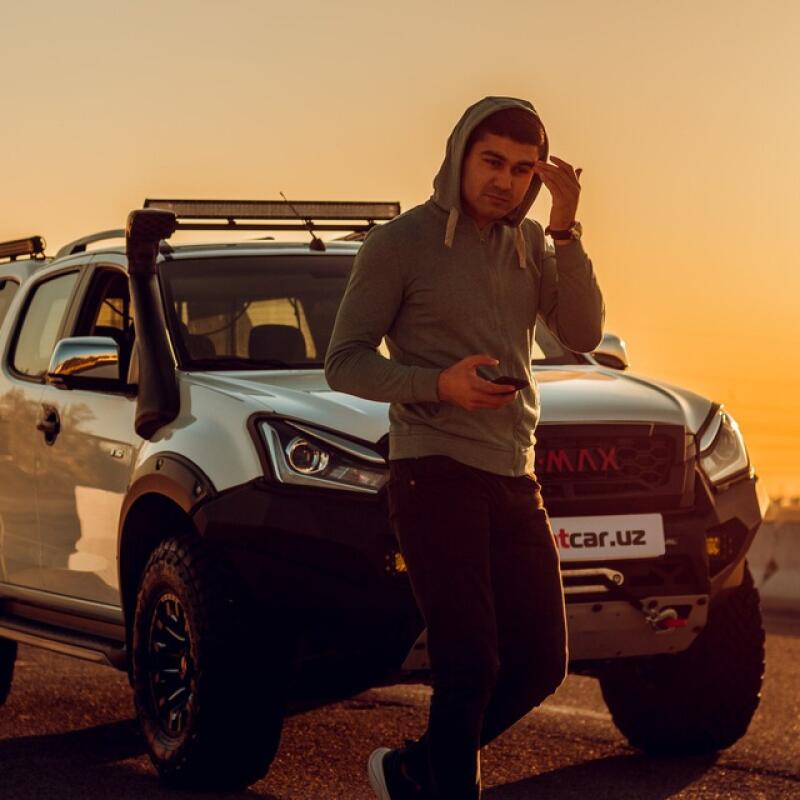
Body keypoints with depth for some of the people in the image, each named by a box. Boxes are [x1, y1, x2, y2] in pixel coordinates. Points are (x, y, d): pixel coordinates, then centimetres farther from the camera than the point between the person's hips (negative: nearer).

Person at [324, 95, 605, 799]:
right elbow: (343, 364, -5)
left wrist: (566, 229, -9)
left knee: (540, 664, 6)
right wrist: (438, 384, -21)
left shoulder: (529, 245, 14)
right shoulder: (400, 244, -3)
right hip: (434, 475, -6)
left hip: (515, 482, 6)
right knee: (471, 663, -12)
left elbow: (582, 336, 1)